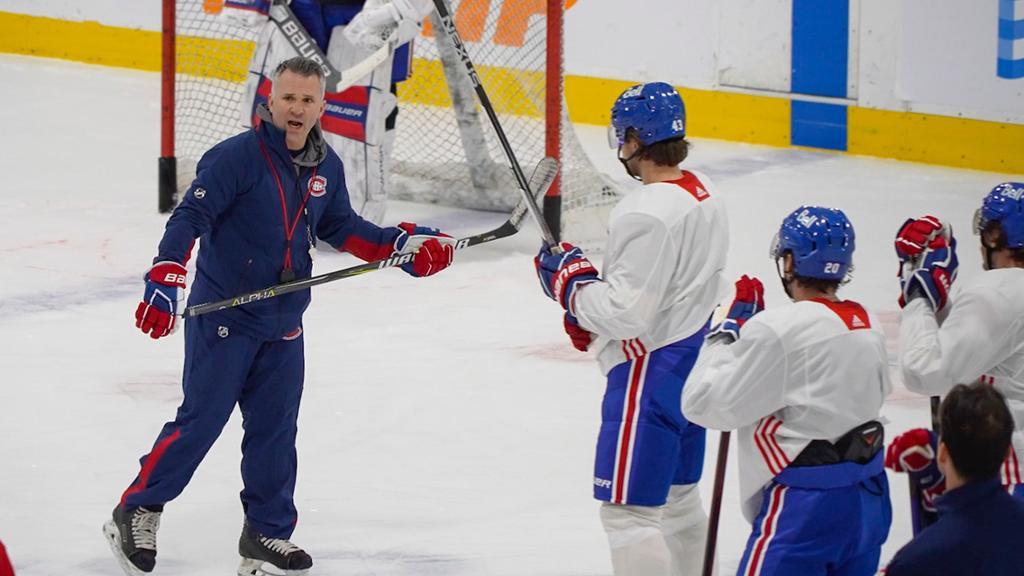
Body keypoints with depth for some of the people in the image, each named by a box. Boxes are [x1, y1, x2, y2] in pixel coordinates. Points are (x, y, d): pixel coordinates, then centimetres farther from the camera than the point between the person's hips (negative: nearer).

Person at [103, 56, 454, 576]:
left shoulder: (326, 167, 5)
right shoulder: (237, 157, -16)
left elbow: (339, 227, 18)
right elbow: (189, 217, -19)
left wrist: (400, 245, 7)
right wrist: (165, 278, -30)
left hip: (283, 323, 6)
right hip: (222, 315, -6)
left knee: (275, 428, 9)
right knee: (201, 421, -7)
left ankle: (268, 534, 19)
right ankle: (136, 513, 7)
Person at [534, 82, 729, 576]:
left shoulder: (646, 214, -24)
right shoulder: (703, 193, 6)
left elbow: (629, 313, -26)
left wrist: (570, 283, -11)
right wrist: (596, 315, 13)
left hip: (649, 372, -10)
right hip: (692, 358, 10)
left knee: (628, 507, -7)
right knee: (677, 495, 21)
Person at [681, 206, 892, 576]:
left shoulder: (778, 329, -16)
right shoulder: (868, 325, 6)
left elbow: (704, 403, -12)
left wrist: (726, 334, 2)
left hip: (806, 504, -8)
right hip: (869, 496, 8)